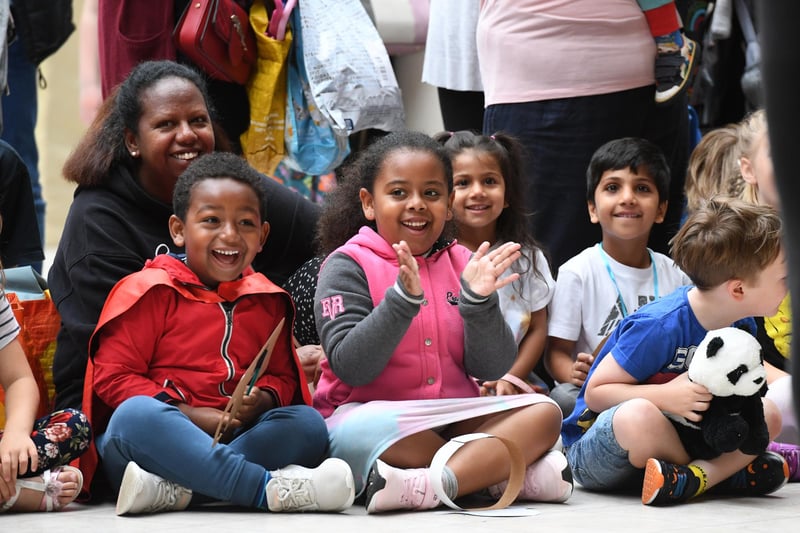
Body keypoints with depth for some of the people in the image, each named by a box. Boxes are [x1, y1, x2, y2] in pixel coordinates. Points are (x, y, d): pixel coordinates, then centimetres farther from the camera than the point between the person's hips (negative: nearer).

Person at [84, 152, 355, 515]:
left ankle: (176, 489, -34)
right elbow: (113, 375, -6)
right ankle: (270, 488, -41)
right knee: (137, 415, -37)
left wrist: (262, 401, -5)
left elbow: (282, 375, 21)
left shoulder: (266, 301, 15)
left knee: (308, 423, -18)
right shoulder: (150, 292, 0)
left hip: (231, 440, 5)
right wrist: (190, 416, -15)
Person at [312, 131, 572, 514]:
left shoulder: (463, 264, 11)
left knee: (544, 412, -16)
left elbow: (491, 368, 2)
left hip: (455, 418, 5)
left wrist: (478, 301, -15)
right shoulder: (349, 266, -1)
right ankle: (499, 470, -24)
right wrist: (402, 300, -23)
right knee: (364, 429, -38)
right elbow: (349, 368, -13)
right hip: (372, 414, -5)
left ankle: (426, 486, -35)